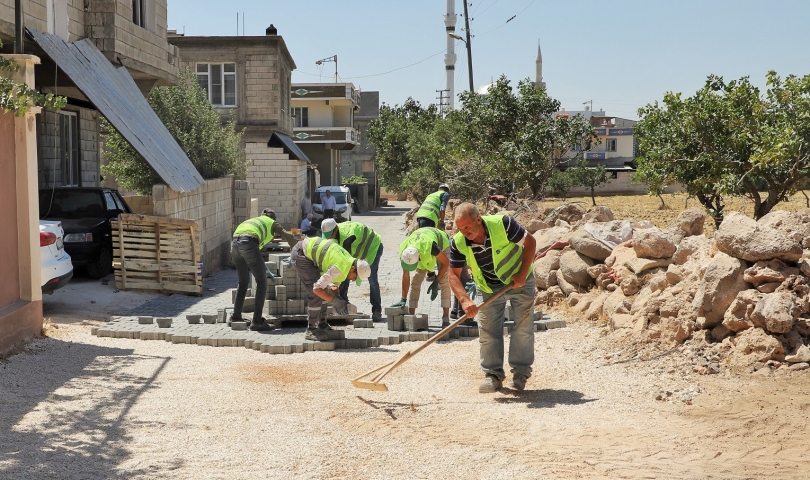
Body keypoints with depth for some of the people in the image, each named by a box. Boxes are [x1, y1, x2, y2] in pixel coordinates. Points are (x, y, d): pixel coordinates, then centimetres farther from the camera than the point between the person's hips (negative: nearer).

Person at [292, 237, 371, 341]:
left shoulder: (349, 260, 1)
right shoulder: (339, 269, -28)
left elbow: (334, 286, 14)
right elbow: (316, 289, -27)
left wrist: (337, 300, -3)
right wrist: (335, 301, -22)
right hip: (301, 254, -10)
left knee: (324, 290, 12)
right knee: (316, 293, -12)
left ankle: (322, 324, 24)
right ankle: (310, 330, -3)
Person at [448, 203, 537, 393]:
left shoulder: (503, 224, -31)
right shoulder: (458, 243, -21)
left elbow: (530, 242, -18)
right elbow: (454, 275, -17)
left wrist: (522, 274, -23)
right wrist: (465, 300, -33)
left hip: (519, 281, -3)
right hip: (489, 289, 3)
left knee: (523, 327, 0)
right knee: (487, 331, 0)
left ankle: (521, 373, 11)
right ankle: (493, 375, 10)